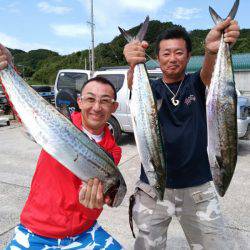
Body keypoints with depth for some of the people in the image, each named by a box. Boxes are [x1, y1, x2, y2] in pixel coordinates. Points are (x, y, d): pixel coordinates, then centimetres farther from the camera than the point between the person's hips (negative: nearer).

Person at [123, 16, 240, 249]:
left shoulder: (196, 84, 0)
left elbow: (209, 73, -23)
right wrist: (134, 66, -47)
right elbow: (135, 85, -24)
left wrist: (212, 51, -46)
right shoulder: (151, 88, 0)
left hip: (198, 187, 1)